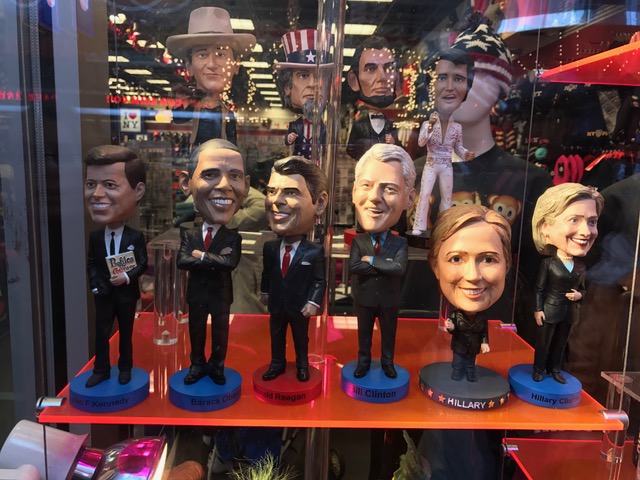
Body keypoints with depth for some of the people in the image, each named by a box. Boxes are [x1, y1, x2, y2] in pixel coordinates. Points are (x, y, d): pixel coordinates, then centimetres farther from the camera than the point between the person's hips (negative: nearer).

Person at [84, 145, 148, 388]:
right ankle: (101, 370, 25)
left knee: (126, 334, 12)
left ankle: (125, 368, 27)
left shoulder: (136, 237, -13)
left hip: (126, 294, -2)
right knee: (101, 335, 11)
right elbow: (91, 263, 2)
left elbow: (143, 264, -10)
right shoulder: (94, 236, -4)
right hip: (103, 295, 3)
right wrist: (95, 286, -10)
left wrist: (128, 277, -25)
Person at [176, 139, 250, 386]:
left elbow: (231, 262, -28)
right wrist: (215, 261, -25)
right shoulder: (188, 232, -7)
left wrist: (201, 256, -25)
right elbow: (181, 261, -19)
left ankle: (216, 367, 31)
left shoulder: (233, 237, -11)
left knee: (221, 334, 13)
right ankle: (197, 366, 33)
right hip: (196, 293, 2)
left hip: (221, 294, -1)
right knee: (196, 332, 16)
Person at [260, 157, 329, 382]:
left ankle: (302, 366, 36)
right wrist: (265, 292, 11)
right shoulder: (270, 247, -7)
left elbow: (319, 281, -13)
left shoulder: (315, 251, -18)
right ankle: (277, 364, 37)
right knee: (276, 336, 18)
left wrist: (313, 302, -20)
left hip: (299, 306, -3)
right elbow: (266, 273, 6)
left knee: (301, 338, 16)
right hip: (276, 305, 3)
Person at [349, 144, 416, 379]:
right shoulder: (358, 241, -13)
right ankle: (363, 362, 37)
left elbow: (399, 269, -29)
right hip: (364, 300, 0)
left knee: (388, 335, 18)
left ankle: (387, 363, 37)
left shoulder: (400, 243, -13)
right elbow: (353, 267, -25)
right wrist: (384, 265, -27)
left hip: (390, 300, 0)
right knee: (364, 334, 18)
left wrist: (371, 260, -27)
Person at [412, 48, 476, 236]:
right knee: (424, 195, -5)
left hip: (446, 166, 2)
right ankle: (419, 226, 1)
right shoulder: (427, 123, -10)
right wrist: (430, 127, -34)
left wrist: (465, 154, -15)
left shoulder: (458, 127, -3)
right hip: (431, 165, -2)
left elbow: (458, 147, 5)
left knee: (447, 197, 9)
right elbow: (420, 143, -20)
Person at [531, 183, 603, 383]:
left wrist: (579, 295, -12)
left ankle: (554, 369, 33)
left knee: (561, 343, 17)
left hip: (569, 312, 5)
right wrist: (538, 310, -14)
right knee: (543, 342, 8)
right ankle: (538, 369, 24)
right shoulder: (548, 263, -17)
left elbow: (583, 289, 10)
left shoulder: (581, 267, -2)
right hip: (549, 310, -5)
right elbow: (539, 288, -11)